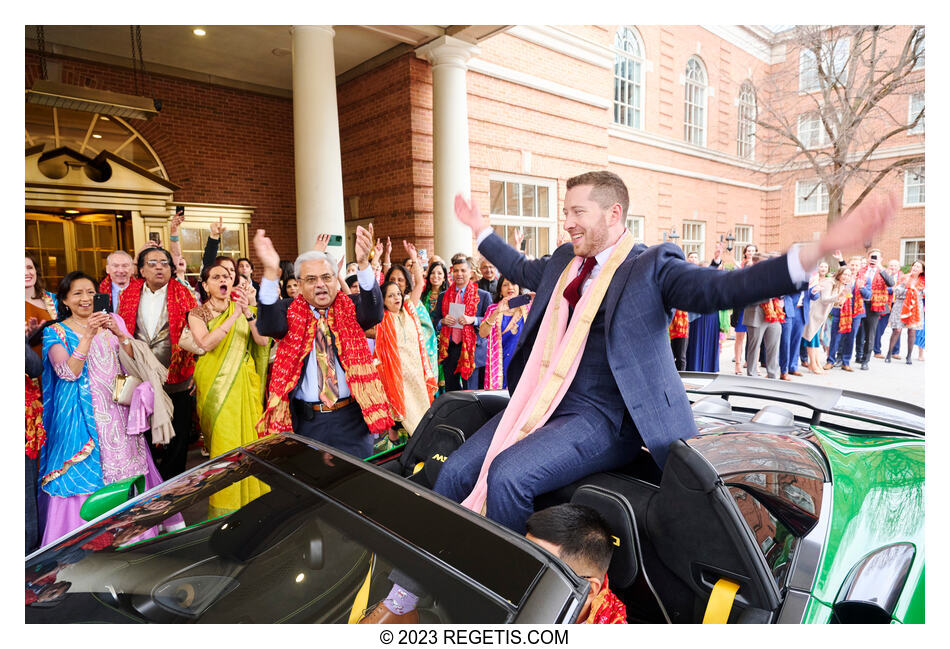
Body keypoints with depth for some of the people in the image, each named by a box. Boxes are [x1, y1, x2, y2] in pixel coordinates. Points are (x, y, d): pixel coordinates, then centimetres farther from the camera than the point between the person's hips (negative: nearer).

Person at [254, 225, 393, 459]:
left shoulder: (351, 306, 2)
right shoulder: (290, 311, 1)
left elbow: (374, 313, -19)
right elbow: (268, 326, -19)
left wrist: (363, 263, -35)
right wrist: (271, 272, -33)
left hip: (351, 418, 0)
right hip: (305, 420, 0)